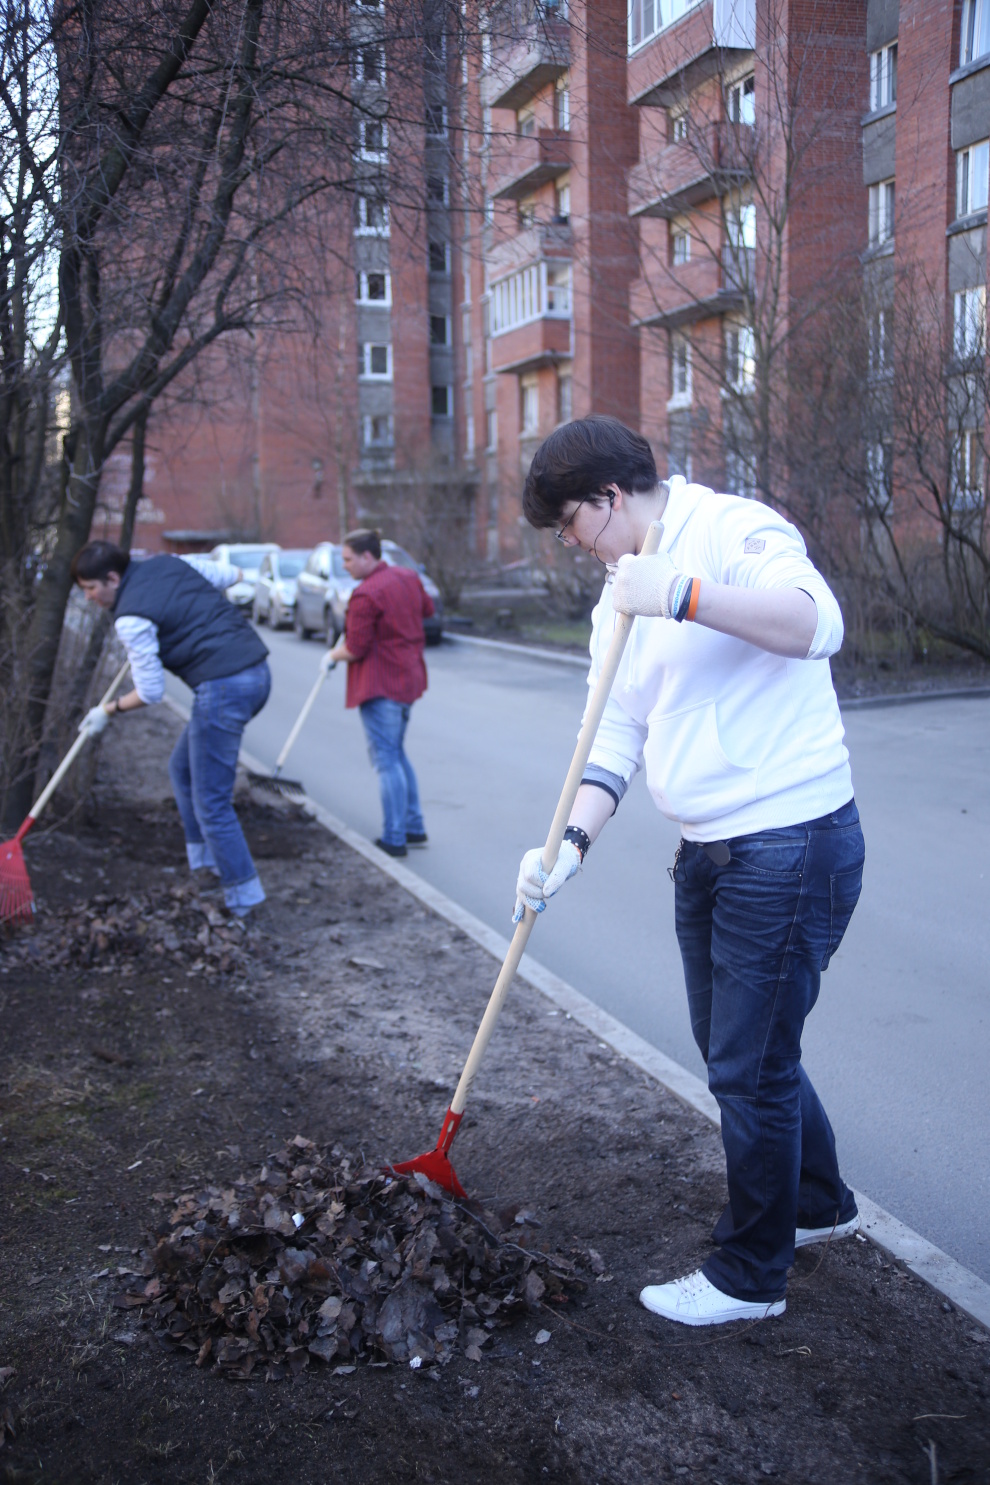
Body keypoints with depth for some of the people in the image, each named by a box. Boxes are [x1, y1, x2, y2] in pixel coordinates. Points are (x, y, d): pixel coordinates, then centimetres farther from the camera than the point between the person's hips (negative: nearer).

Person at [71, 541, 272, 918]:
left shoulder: (131, 618, -11)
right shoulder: (170, 563, 11)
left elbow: (150, 692, -8)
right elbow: (231, 575, 22)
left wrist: (108, 711, 9)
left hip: (222, 688, -10)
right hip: (257, 671, 10)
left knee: (210, 802, 0)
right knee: (183, 768, 23)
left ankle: (242, 893, 5)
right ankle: (205, 858, 27)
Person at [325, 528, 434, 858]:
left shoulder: (365, 595, -20)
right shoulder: (407, 577, 7)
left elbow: (355, 649, -19)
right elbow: (427, 609, 24)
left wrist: (332, 656, -1)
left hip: (380, 684, -9)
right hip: (409, 678, 9)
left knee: (386, 760, -3)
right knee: (397, 754, 19)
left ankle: (394, 839, 0)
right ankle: (414, 827, 23)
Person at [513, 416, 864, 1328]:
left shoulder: (730, 530, -13)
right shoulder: (619, 600, 14)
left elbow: (818, 622, -32)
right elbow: (617, 740, 10)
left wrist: (680, 594, -38)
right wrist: (572, 841, -4)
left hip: (793, 848, -9)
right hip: (707, 855, 9)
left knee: (750, 1067, 2)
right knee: (738, 1049, 22)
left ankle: (751, 1277, 22)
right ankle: (820, 1205, 46)